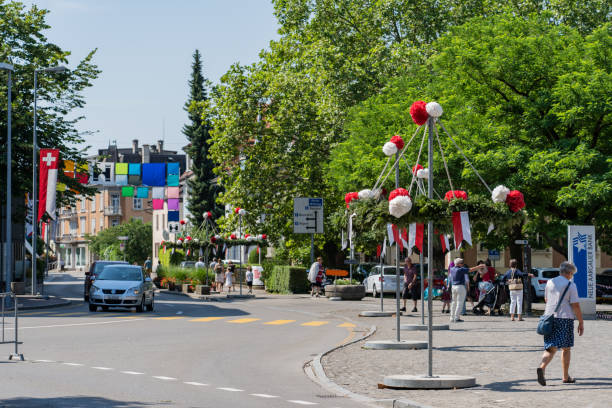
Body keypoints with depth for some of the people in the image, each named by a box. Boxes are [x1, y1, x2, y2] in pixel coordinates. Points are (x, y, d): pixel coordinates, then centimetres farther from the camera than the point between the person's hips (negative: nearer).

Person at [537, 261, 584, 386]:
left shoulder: (550, 282, 8)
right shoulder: (570, 285, -8)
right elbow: (575, 306, -10)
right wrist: (581, 323, -4)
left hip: (549, 316, 4)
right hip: (565, 318, -4)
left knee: (550, 348, 4)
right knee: (566, 348, 9)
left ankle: (541, 367, -23)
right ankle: (566, 377, 15)